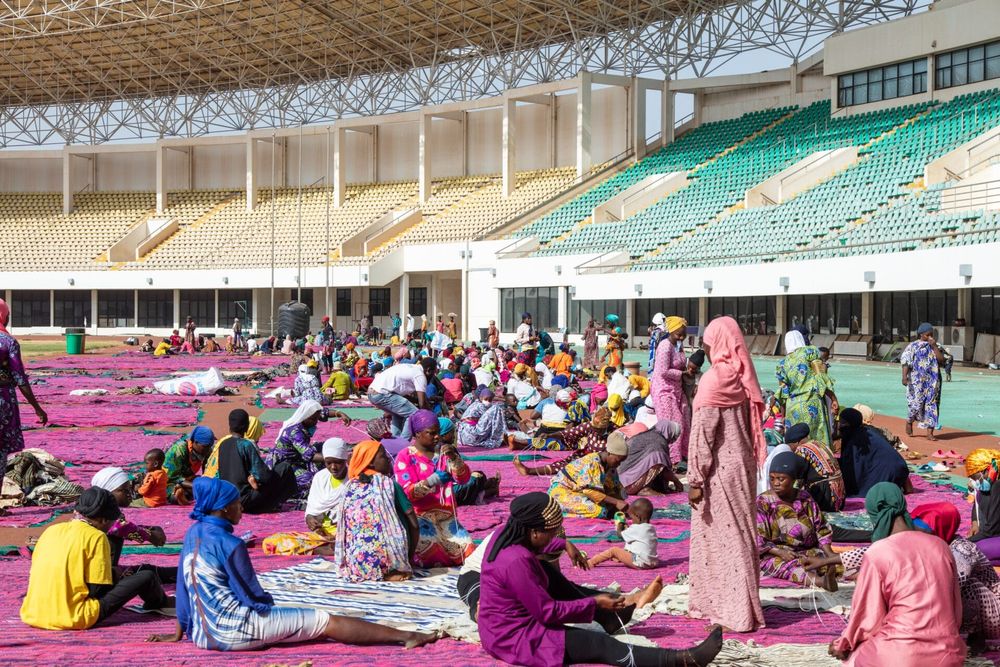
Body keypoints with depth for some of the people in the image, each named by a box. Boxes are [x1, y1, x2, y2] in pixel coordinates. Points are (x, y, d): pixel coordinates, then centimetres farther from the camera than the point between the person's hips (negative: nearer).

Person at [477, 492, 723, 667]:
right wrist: (594, 603, -14)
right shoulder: (517, 562, -30)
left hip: (502, 626, 10)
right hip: (514, 638, -10)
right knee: (598, 644, -12)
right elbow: (548, 612, -22)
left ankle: (609, 614, 22)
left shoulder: (505, 536, -2)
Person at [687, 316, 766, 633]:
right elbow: (750, 425, 10)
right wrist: (750, 461, 16)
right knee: (739, 533, 14)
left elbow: (702, 434, -16)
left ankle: (732, 611, 3)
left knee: (719, 535, 0)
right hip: (742, 466, 7)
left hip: (719, 471, -7)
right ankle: (740, 605, 23)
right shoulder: (743, 378, 6)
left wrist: (695, 480, -13)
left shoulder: (713, 380, -16)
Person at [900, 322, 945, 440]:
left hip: (932, 381, 3)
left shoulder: (935, 347, 11)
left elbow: (942, 360, -2)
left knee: (932, 404, -1)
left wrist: (934, 346, -8)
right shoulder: (912, 346, 1)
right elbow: (905, 362, -6)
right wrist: (904, 376, -18)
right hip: (917, 381, -3)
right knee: (916, 402, -7)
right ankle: (909, 422, 25)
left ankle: (930, 432, 1)